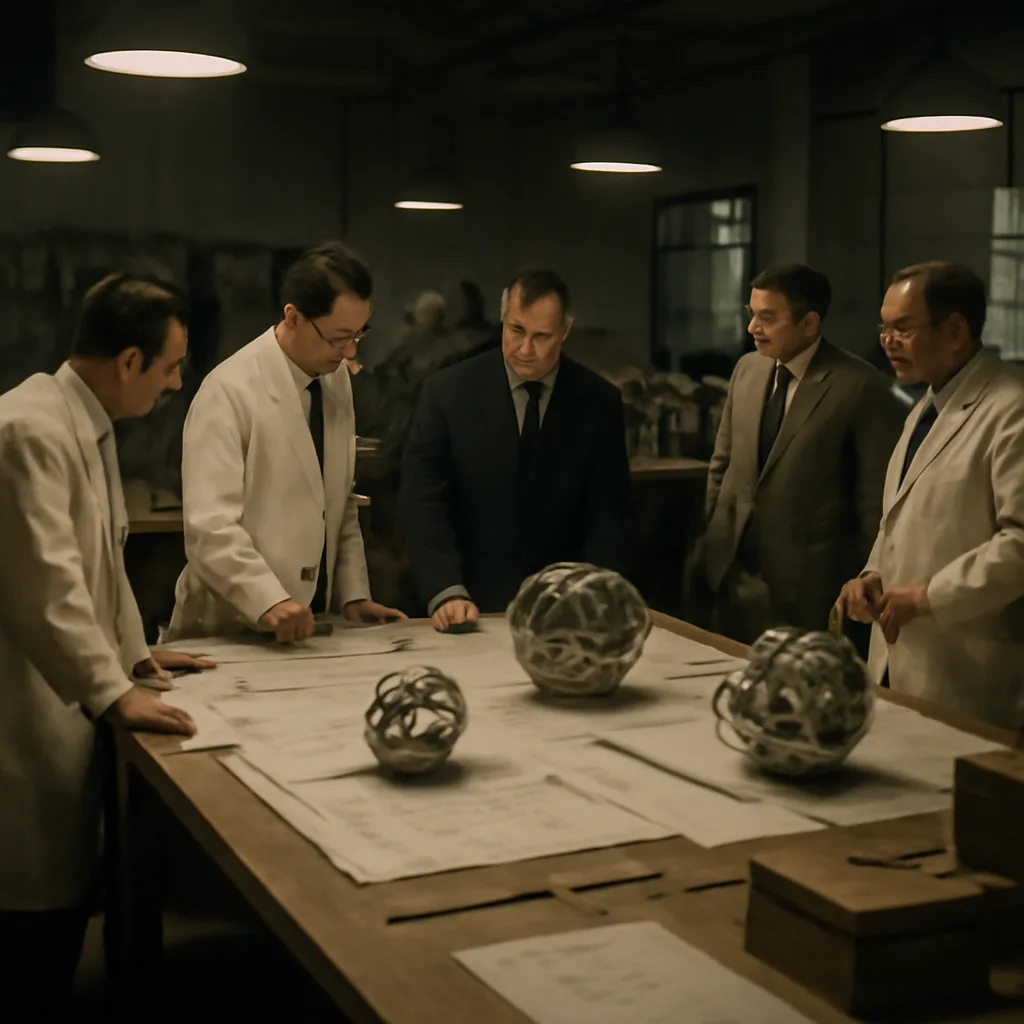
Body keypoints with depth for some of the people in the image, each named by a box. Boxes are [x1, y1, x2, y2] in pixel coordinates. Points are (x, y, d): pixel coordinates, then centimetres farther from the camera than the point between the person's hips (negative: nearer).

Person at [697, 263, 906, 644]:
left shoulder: (861, 388, -14)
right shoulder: (746, 369, 5)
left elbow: (875, 500, -10)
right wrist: (709, 541, 9)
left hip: (804, 584, -6)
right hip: (730, 570, 6)